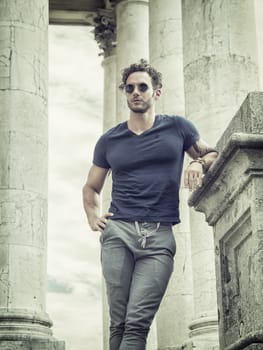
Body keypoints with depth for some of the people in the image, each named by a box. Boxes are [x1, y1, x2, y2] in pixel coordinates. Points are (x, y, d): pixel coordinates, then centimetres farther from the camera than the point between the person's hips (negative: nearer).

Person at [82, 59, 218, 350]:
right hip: (118, 231, 2)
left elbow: (212, 155, 20)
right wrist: (93, 218, 8)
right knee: (118, 323, -4)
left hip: (159, 236, -2)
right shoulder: (109, 141, 16)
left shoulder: (178, 128, 12)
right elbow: (91, 188, 27)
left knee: (137, 323, -14)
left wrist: (198, 164, -3)